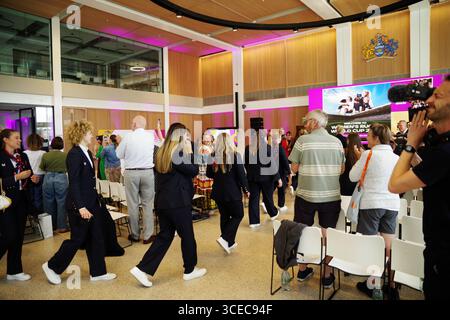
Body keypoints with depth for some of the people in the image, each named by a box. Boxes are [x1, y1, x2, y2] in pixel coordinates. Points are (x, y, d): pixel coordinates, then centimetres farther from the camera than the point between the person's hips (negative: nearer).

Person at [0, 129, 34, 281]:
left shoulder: (23, 156, 9)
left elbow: (29, 177, 15)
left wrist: (33, 179, -5)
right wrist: (17, 177, -20)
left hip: (21, 200, 6)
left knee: (19, 236, 9)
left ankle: (14, 271, 21)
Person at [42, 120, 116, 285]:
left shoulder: (87, 153, 9)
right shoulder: (74, 154, -17)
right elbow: (74, 183, -22)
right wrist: (81, 207, -26)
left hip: (92, 203, 9)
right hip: (79, 205, -9)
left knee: (96, 238, 12)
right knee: (78, 239, 5)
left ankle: (98, 272, 23)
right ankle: (52, 266, 27)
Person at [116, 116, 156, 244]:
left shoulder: (128, 137, -7)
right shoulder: (151, 136, -1)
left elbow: (119, 155, 4)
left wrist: (119, 142, 20)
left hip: (131, 173, -1)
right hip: (148, 172, 1)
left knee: (133, 204, 9)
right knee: (147, 204, 7)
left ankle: (135, 235, 20)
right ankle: (147, 236, 10)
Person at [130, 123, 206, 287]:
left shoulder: (161, 153, 10)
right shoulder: (179, 152, -16)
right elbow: (194, 170, -12)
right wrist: (189, 152, -4)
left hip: (162, 201, 8)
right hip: (178, 202, -8)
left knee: (164, 236, 14)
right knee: (187, 235, 9)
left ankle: (142, 269, 9)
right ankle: (190, 270, 24)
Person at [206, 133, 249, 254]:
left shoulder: (213, 156, 1)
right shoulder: (235, 155, -10)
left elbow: (209, 174, 8)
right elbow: (241, 174, -11)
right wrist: (246, 189, 0)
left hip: (218, 191, 5)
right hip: (232, 191, -4)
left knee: (224, 216, 16)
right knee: (238, 215, 10)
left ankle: (229, 242, 23)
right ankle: (225, 238, -5)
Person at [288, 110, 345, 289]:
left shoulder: (303, 140, -8)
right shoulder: (337, 142, 2)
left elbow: (294, 169, -5)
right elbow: (342, 170, 9)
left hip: (306, 195, -2)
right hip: (331, 196, 2)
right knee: (328, 235, 11)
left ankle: (302, 270, 29)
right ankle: (327, 276, 22)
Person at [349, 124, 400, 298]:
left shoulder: (368, 154, -8)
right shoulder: (396, 157, 7)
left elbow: (353, 177, -2)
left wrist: (359, 158, 10)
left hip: (371, 204, -5)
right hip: (392, 204, 5)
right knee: (388, 246, 12)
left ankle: (371, 283, 12)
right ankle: (391, 284, 19)